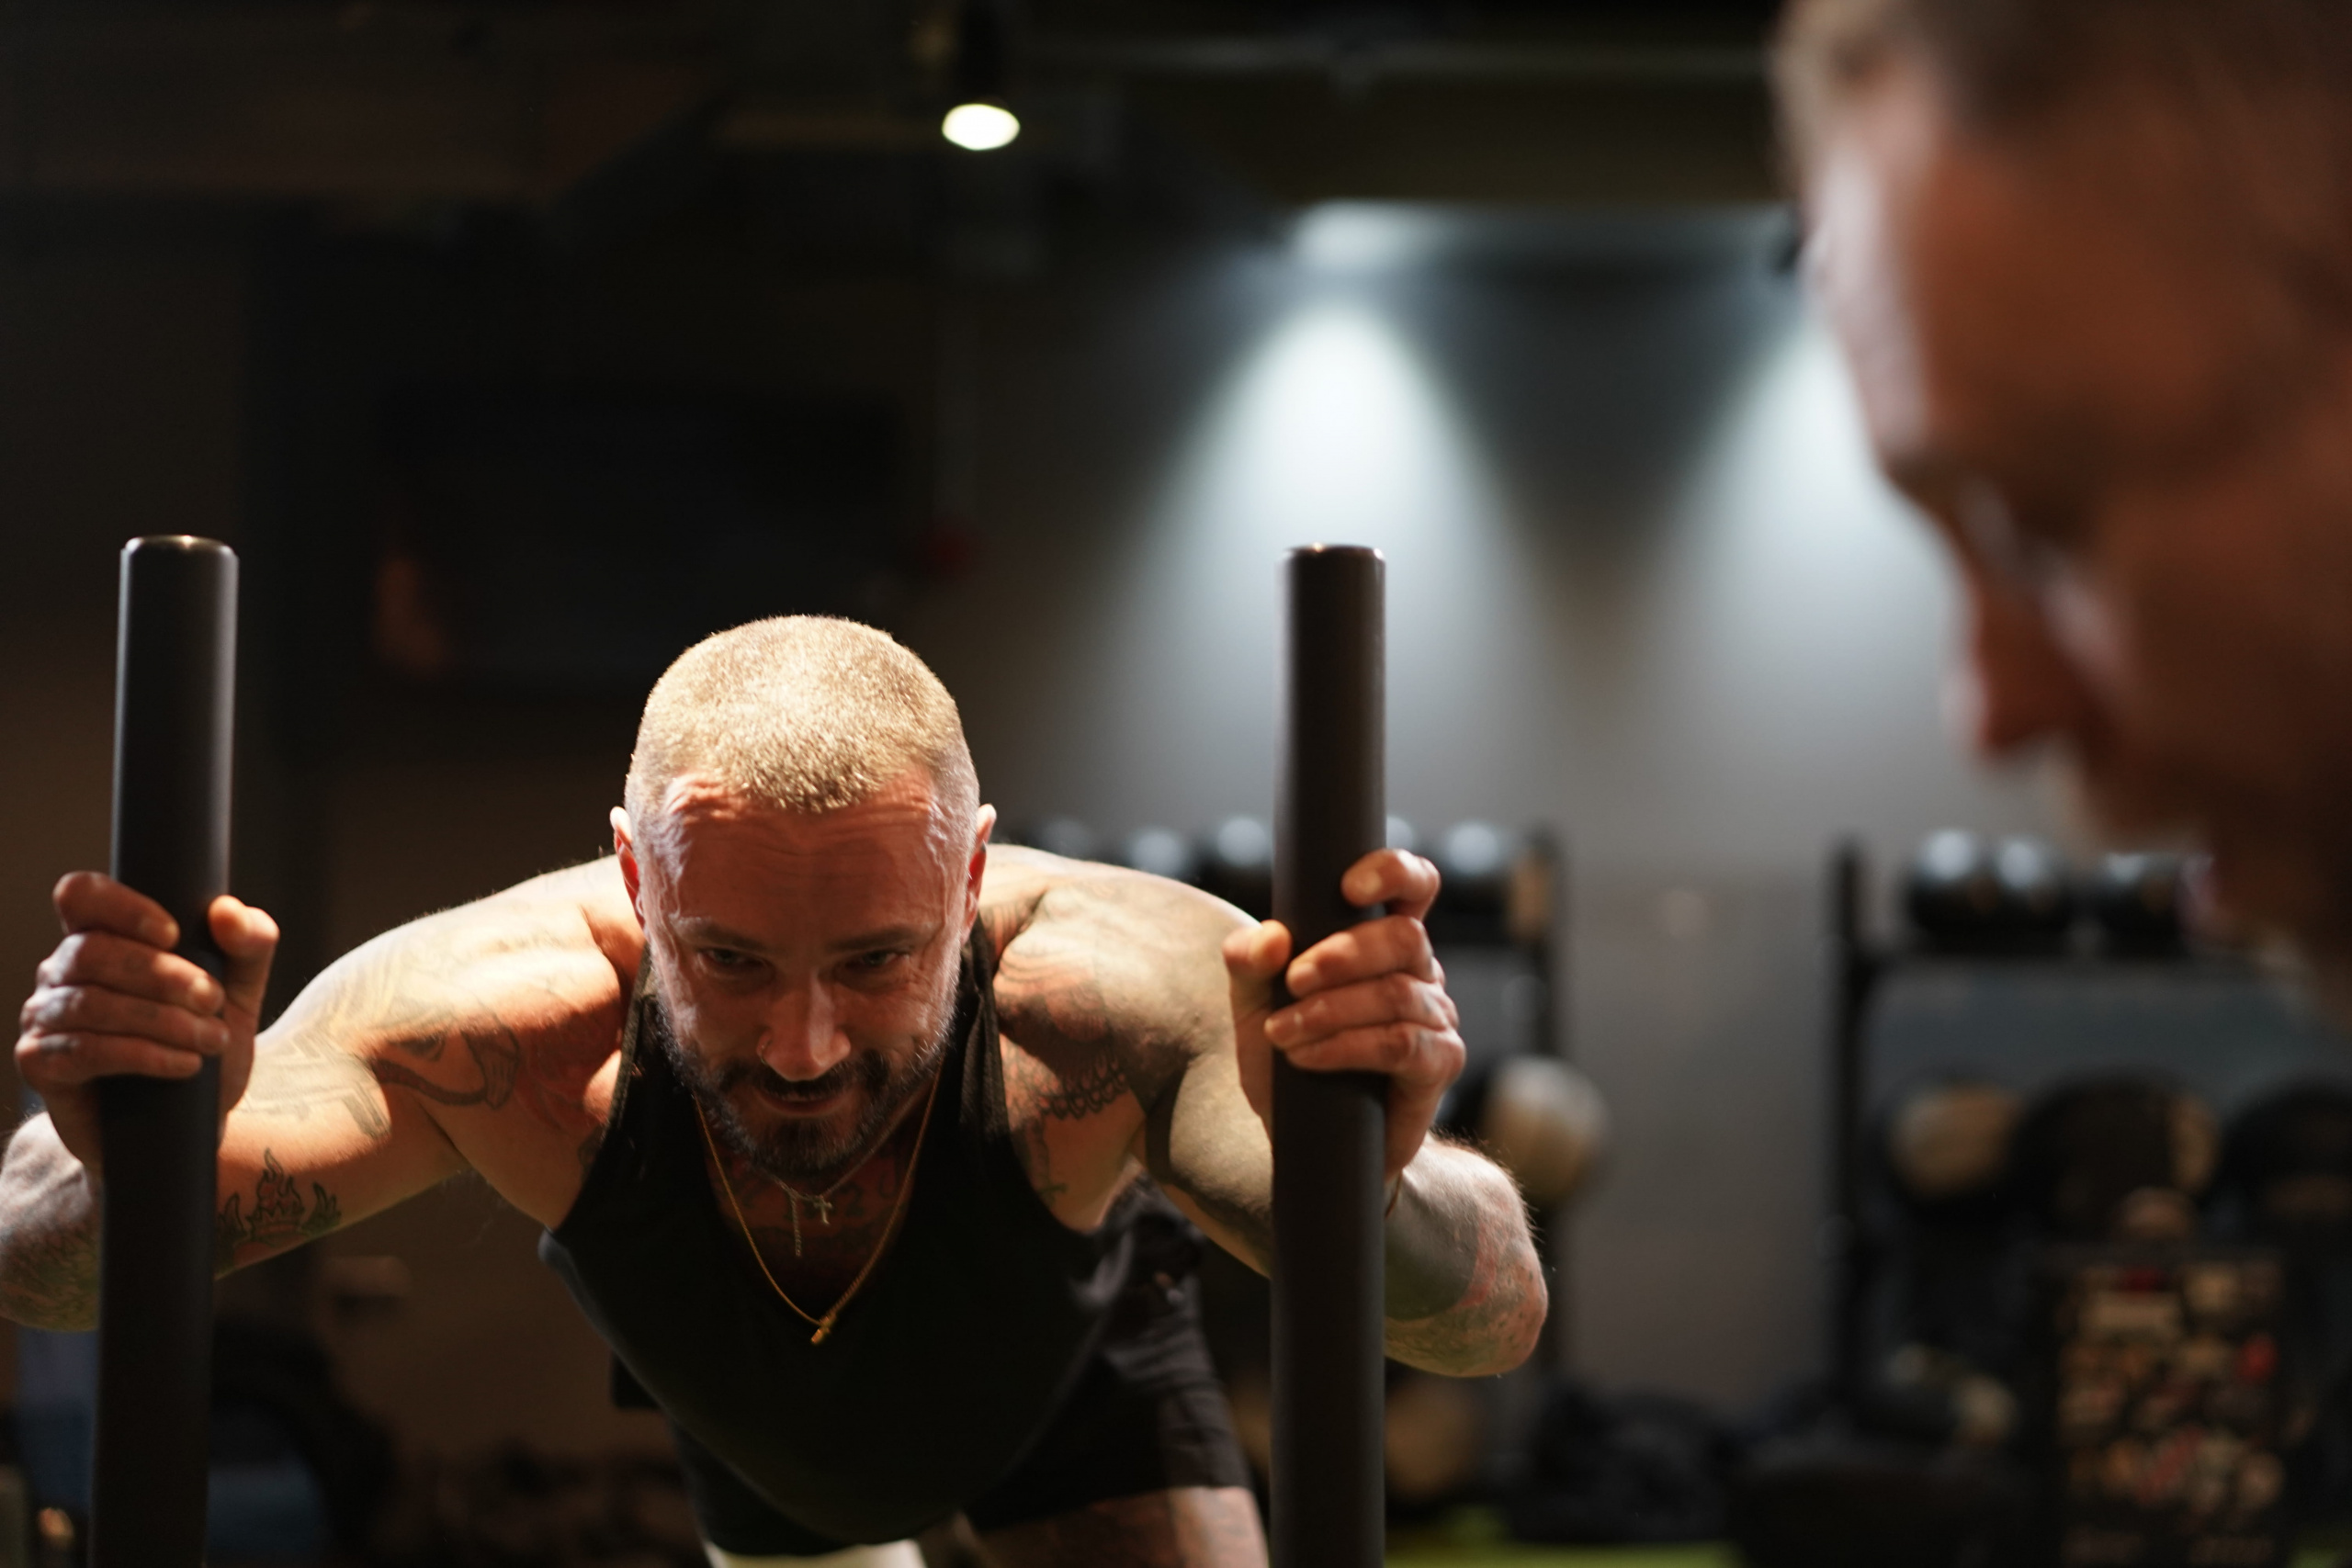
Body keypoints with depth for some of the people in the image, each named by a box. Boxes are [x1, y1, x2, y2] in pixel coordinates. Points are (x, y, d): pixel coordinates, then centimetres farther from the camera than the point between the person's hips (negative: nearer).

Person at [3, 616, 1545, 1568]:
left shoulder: (1104, 990, -49)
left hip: (1075, 1365, -1)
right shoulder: (510, 1018, -44)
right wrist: (125, 1157, -68)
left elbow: (1499, 1317, -54)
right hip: (755, 1431, 2)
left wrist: (1371, 1180, -79)